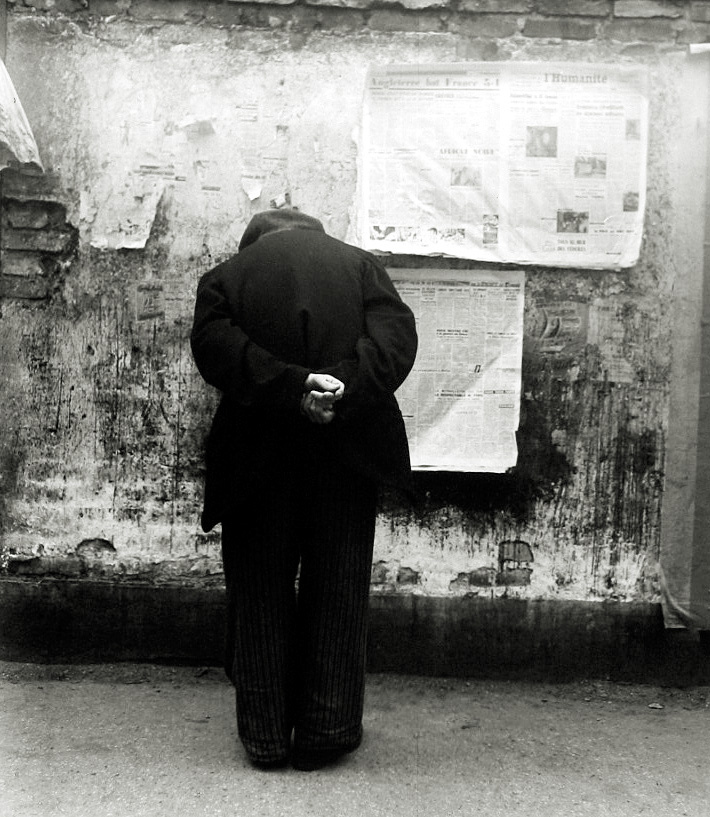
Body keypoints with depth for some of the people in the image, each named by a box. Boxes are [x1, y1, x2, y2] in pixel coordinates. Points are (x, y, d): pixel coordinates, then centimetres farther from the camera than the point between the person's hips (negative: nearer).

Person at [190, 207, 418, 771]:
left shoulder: (226, 274, 13)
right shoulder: (359, 263, 14)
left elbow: (214, 343, -6)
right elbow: (396, 333, -3)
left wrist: (288, 386, -14)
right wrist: (347, 390, -14)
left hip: (258, 454, 0)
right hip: (347, 446, 0)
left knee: (260, 591, 12)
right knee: (338, 588, 10)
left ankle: (265, 736, 20)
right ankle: (325, 734, 18)